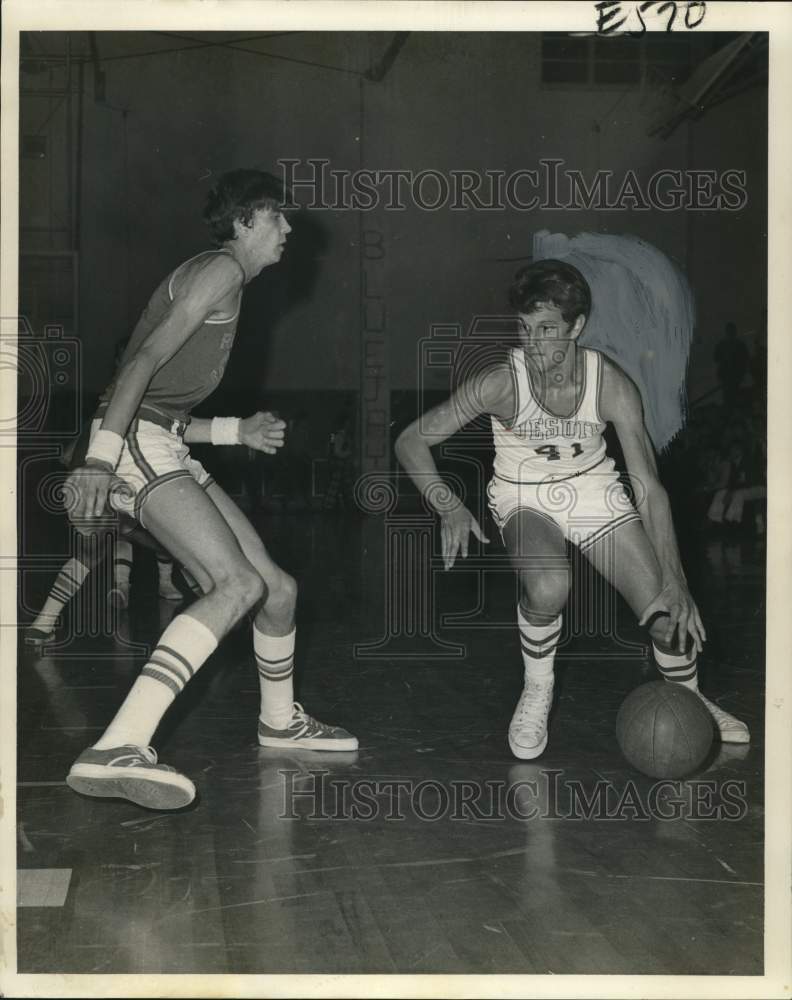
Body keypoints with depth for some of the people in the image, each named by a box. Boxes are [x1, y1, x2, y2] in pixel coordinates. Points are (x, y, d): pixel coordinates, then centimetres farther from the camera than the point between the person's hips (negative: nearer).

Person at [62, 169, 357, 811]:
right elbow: (145, 360, -17)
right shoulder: (220, 270, -3)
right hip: (134, 442, -10)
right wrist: (100, 459, -27)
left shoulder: (228, 284, 27)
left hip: (166, 447, 10)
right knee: (238, 583, -26)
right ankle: (119, 748, -38)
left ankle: (280, 720, 35)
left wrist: (238, 432, 34)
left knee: (277, 588, 11)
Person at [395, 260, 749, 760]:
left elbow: (649, 487, -19)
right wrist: (450, 507, -32)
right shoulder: (500, 382, -25)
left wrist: (674, 582, -26)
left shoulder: (611, 385, -21)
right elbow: (411, 441, -17)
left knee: (672, 618, -6)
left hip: (594, 489, 2)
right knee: (547, 588, -35)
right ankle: (537, 690, -4)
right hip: (523, 496, -2)